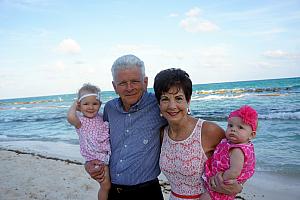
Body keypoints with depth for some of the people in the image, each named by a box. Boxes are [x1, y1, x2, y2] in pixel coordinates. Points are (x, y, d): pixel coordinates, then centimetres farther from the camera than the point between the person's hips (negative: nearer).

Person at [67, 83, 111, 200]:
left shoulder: (101, 117, 4)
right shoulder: (80, 120, -13)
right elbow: (70, 117, -38)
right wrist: (74, 105, -20)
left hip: (108, 155, 6)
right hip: (96, 158, -6)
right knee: (105, 185, -3)